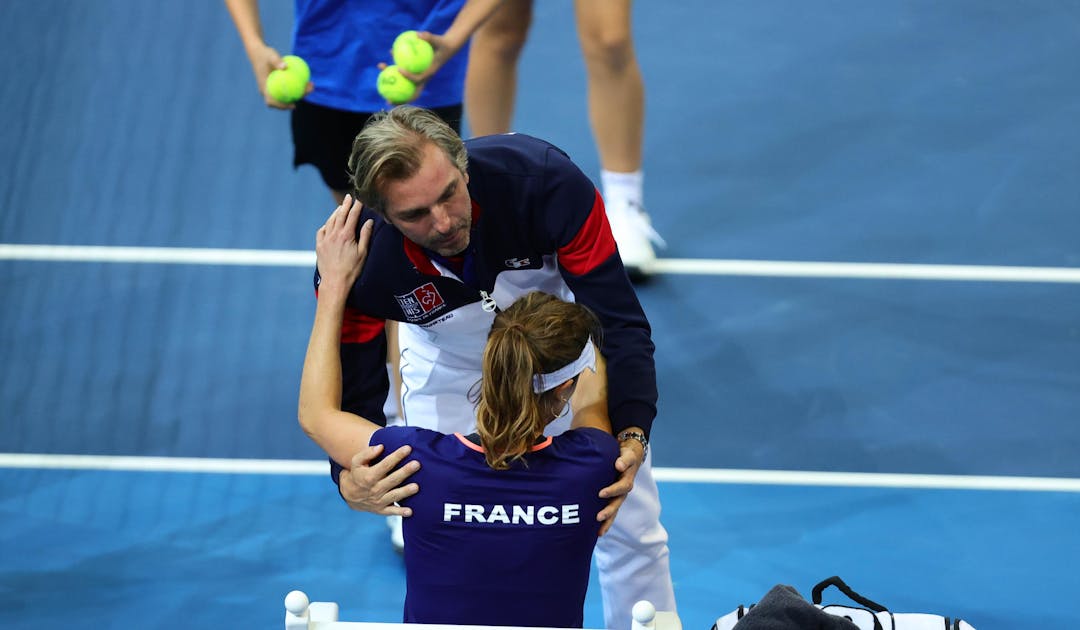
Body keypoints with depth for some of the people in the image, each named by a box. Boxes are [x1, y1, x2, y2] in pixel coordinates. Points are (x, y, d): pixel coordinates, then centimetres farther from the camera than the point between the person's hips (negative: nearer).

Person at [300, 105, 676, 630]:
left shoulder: (544, 179, -41)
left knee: (629, 525, 6)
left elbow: (619, 321, -33)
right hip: (448, 359, 0)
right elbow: (354, 398, -26)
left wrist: (632, 435, -46)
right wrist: (351, 483, -47)